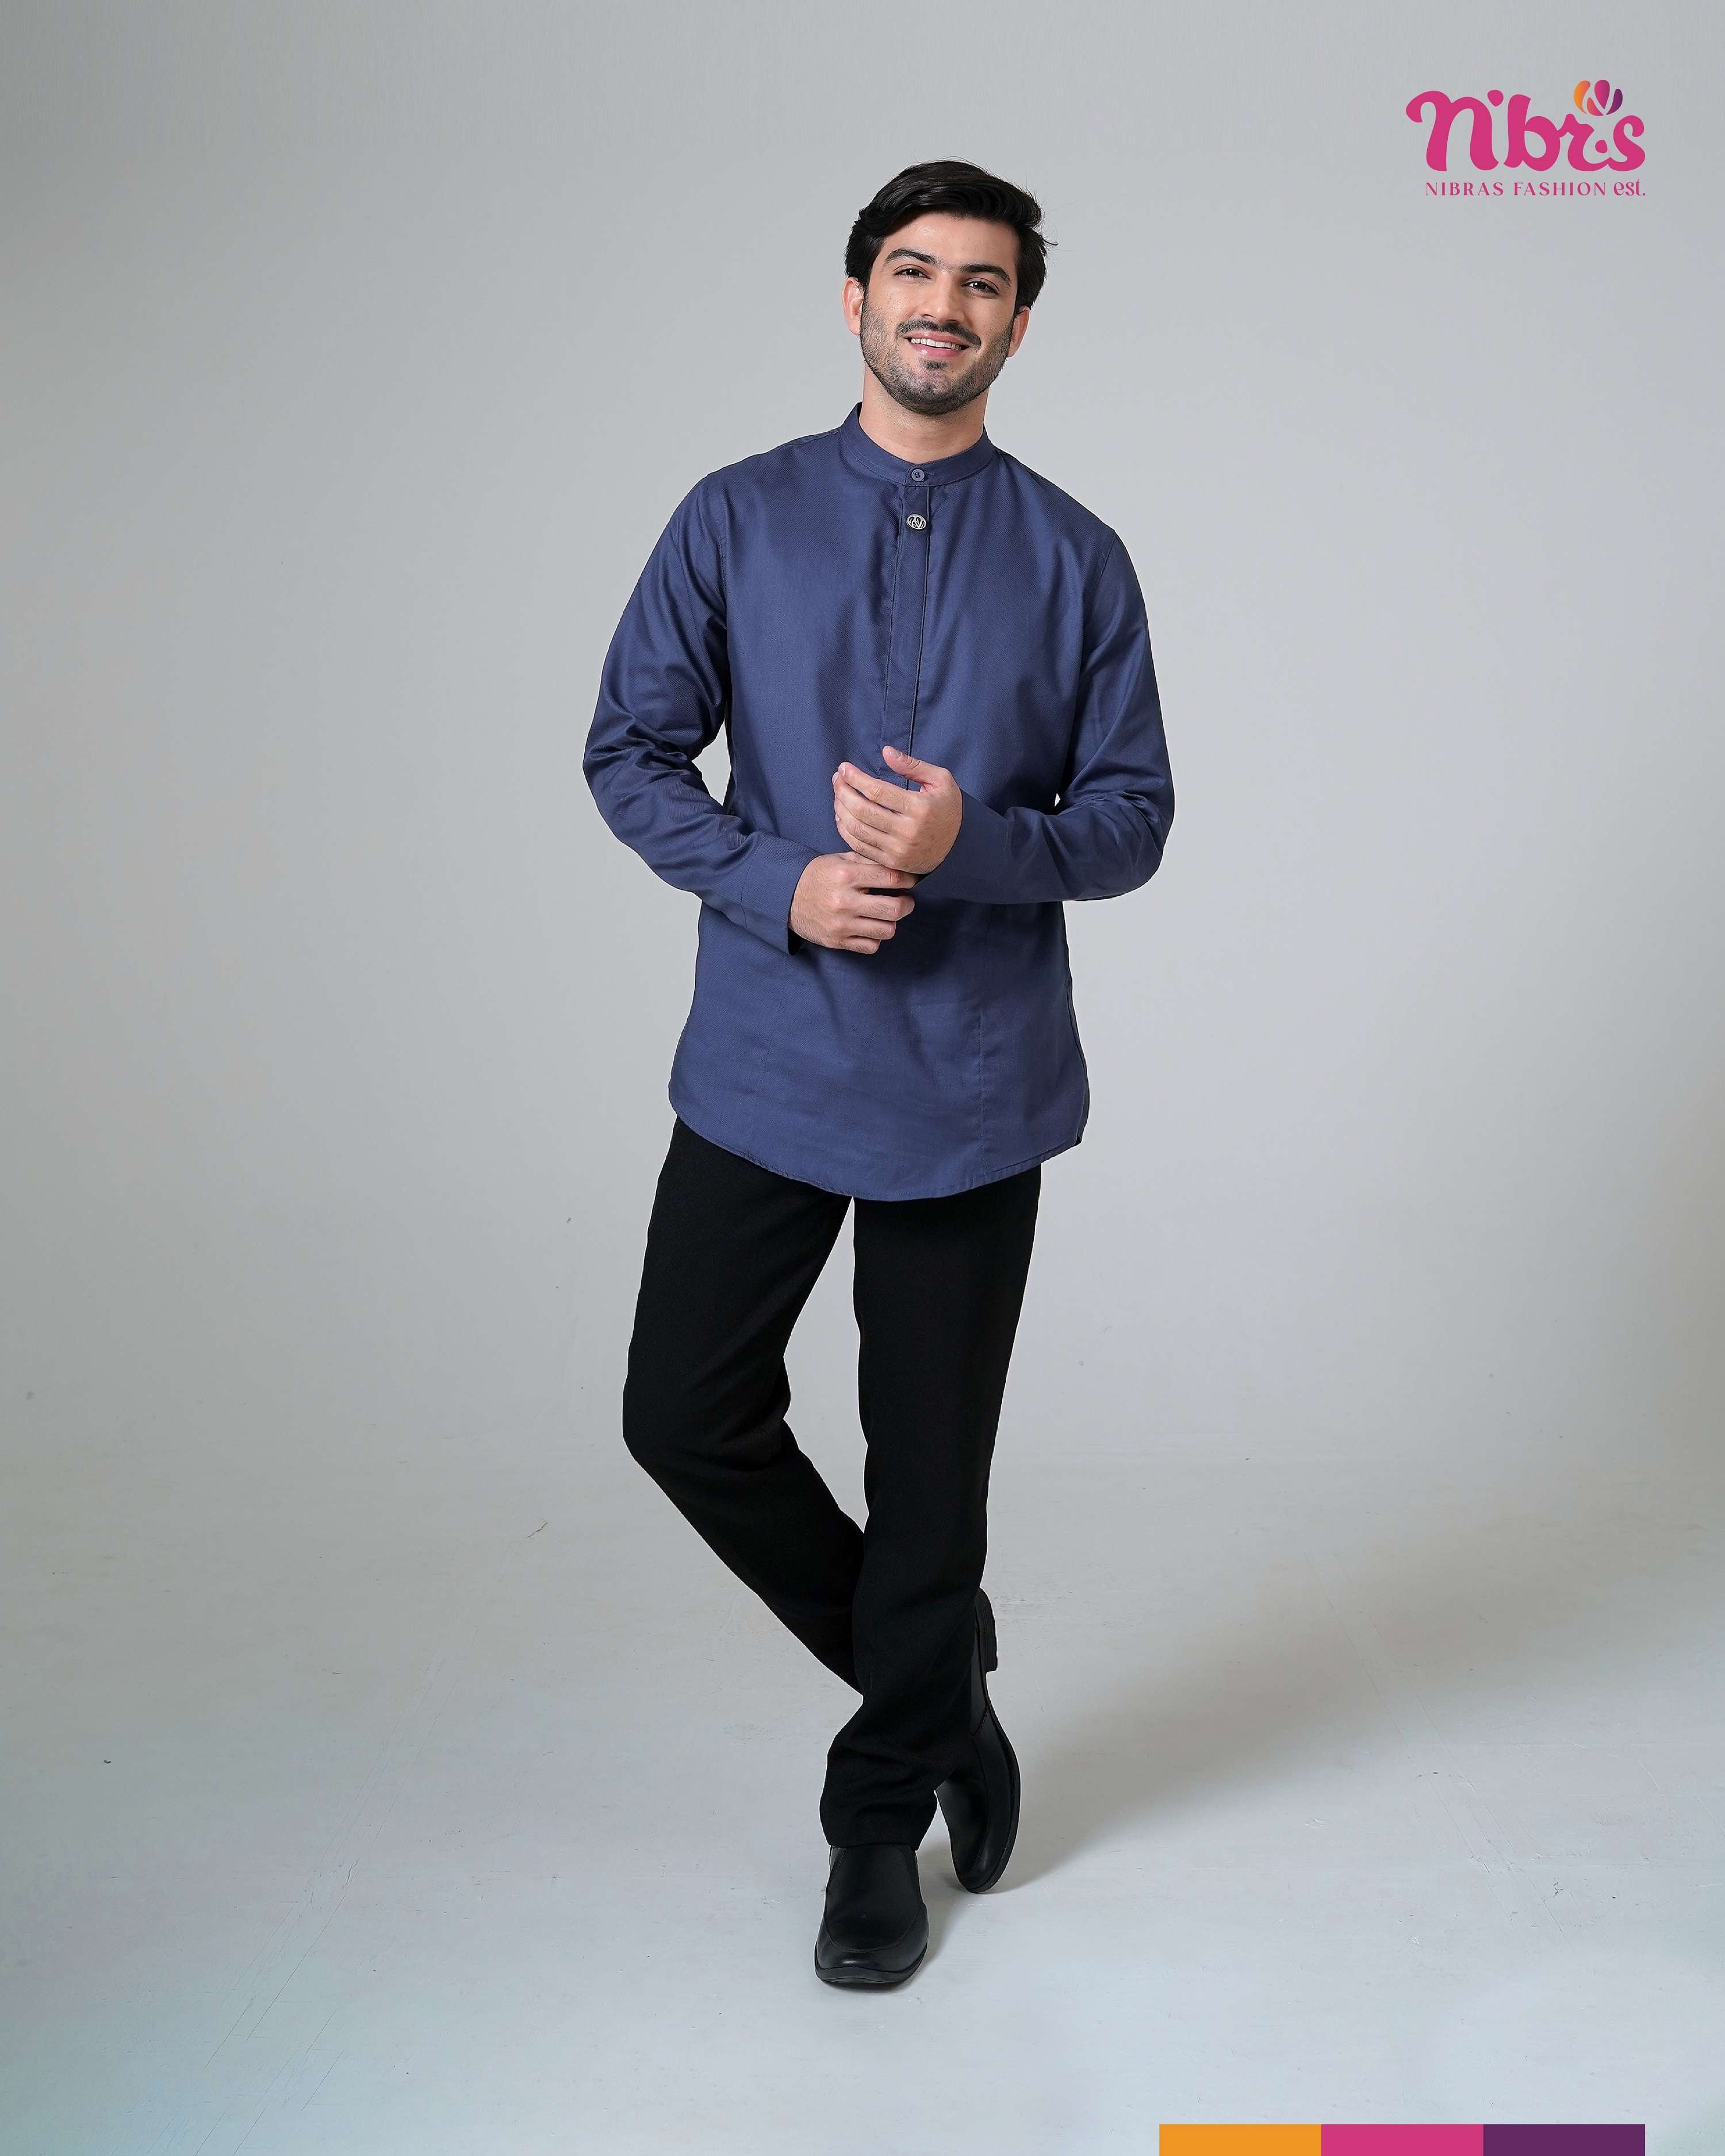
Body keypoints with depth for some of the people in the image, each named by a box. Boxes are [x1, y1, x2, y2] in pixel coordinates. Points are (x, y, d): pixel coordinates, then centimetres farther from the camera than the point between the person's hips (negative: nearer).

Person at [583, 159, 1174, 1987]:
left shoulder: (1074, 559, 3)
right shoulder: (737, 521, 4)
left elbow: (1131, 820, 3)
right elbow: (629, 752, 3)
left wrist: (973, 841, -17)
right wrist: (779, 883, -14)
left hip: (974, 1083, -1)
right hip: (766, 1064, 1)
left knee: (931, 1464, 6)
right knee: (685, 1416, 3)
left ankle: (881, 1814, 28)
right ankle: (937, 1678, 29)